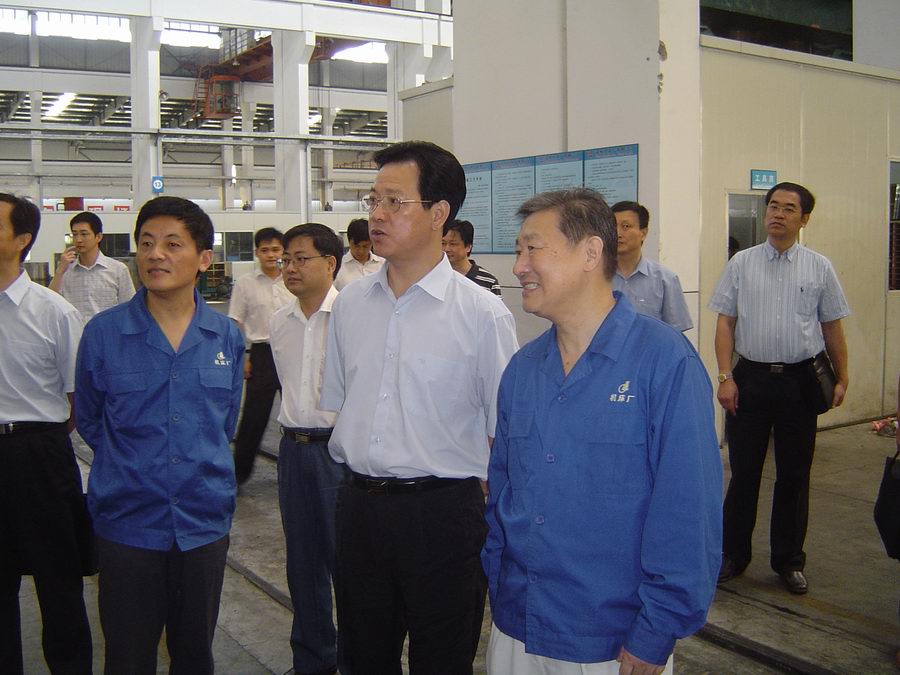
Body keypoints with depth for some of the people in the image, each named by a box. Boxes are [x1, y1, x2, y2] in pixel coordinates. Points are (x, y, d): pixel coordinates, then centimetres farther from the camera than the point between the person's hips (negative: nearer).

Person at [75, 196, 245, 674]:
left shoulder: (226, 336, 0)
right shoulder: (103, 332, -6)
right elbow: (89, 420, 7)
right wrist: (134, 467, 10)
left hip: (205, 522, 2)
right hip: (127, 523, -2)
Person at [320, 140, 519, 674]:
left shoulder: (483, 314, -11)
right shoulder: (351, 303, 5)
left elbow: (505, 433, -7)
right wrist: (354, 464, 12)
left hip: (442, 511, -4)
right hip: (359, 505, 5)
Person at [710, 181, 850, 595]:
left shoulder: (820, 268, 5)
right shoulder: (741, 263, 3)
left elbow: (832, 327, 8)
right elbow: (725, 322, 0)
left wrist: (842, 378, 6)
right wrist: (725, 377, -8)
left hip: (800, 380, 1)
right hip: (750, 377, 0)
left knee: (794, 475, 9)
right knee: (744, 472, 7)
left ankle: (789, 561, 24)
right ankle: (733, 555, 21)